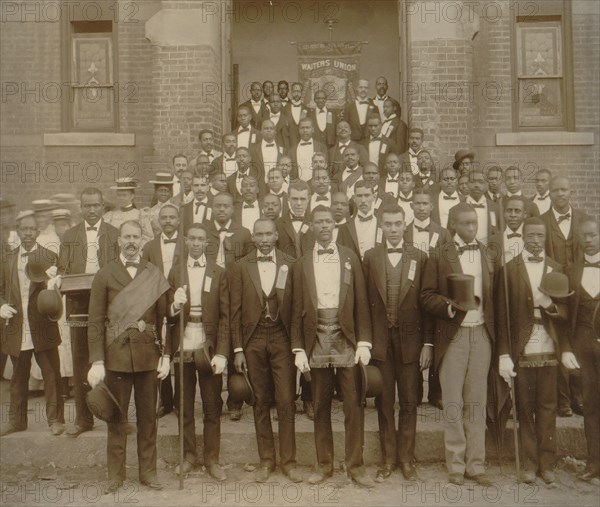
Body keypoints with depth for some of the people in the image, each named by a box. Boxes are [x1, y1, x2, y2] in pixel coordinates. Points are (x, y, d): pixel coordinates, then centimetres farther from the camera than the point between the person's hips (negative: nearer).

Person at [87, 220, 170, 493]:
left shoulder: (154, 275, 5)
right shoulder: (104, 275, 1)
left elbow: (164, 317, 5)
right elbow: (96, 322, -1)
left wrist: (166, 355, -1)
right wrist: (97, 361, -8)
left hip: (148, 354, 1)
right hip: (116, 355, -1)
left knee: (148, 416, 10)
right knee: (116, 417, 8)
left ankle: (148, 472, 24)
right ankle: (115, 474, 22)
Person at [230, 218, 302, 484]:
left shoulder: (288, 265, 1)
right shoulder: (241, 267, 3)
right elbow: (236, 310, 3)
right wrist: (238, 349, 0)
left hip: (282, 338, -1)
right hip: (253, 339, 1)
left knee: (286, 401, 1)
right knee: (260, 402, 10)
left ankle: (288, 460, 16)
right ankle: (266, 460, 23)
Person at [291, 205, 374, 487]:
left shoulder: (350, 258, 7)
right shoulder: (302, 264, 8)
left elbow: (361, 304, 4)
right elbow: (297, 310, 6)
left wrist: (364, 342, -4)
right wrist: (298, 349, 0)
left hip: (346, 339, -1)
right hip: (316, 340, 1)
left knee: (353, 405, 1)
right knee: (320, 406, 9)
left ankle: (355, 465, 14)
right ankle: (324, 464, 21)